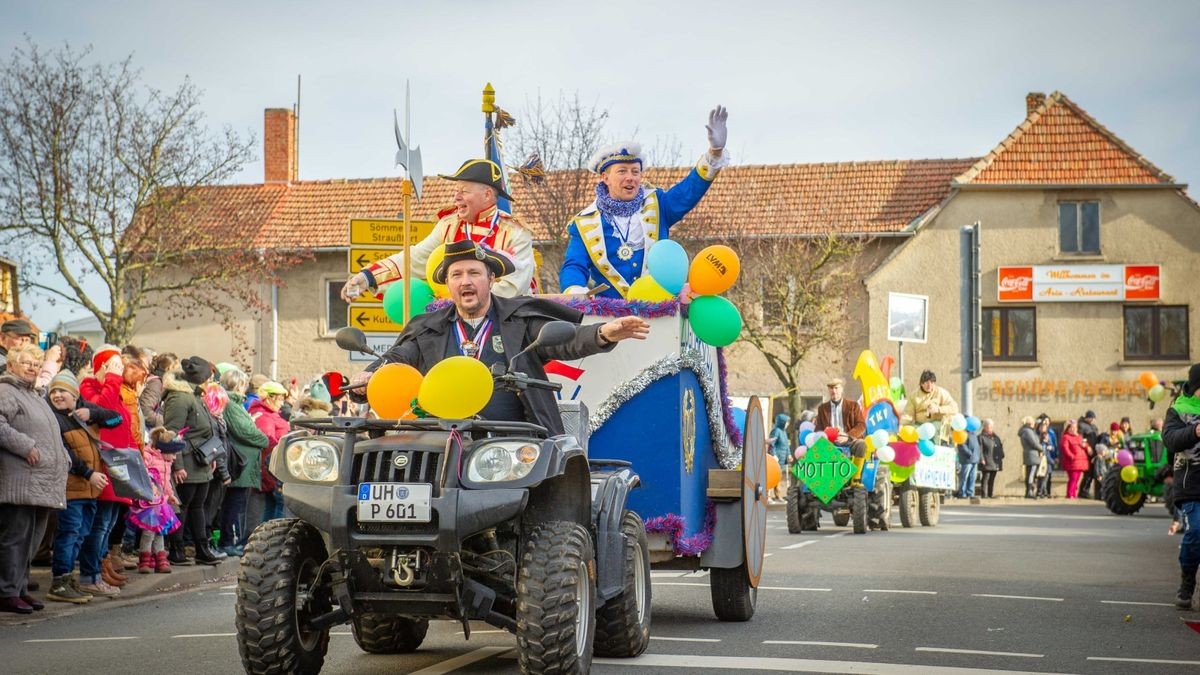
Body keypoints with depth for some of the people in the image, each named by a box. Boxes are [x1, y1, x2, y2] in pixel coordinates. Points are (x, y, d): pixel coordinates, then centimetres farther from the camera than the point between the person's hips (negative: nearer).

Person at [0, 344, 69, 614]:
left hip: (43, 484, 9)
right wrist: (26, 447, -20)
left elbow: (50, 435, 33)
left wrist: (63, 460, 21)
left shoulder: (36, 397, 25)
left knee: (31, 539, 12)